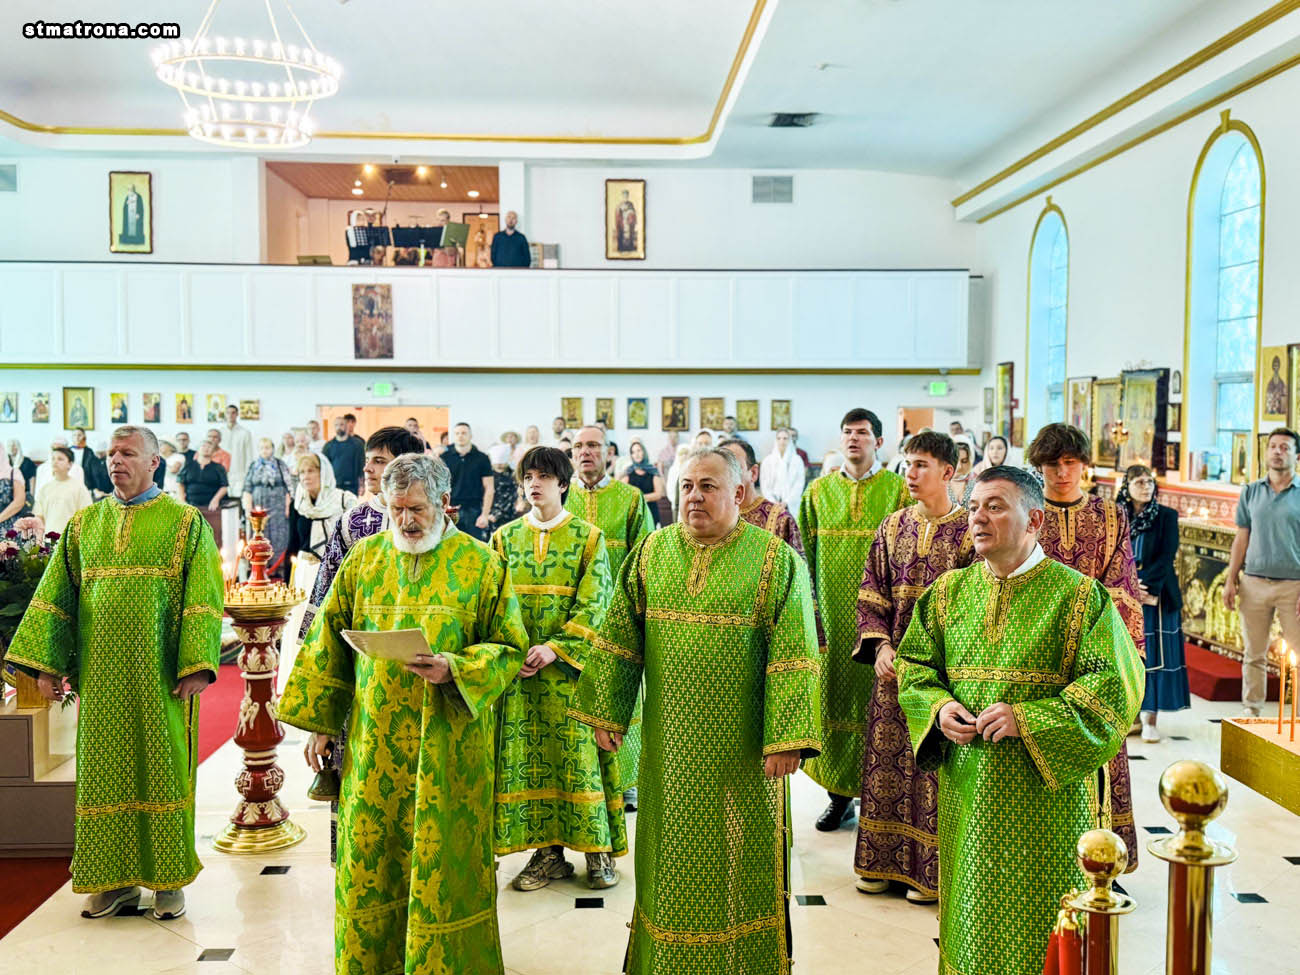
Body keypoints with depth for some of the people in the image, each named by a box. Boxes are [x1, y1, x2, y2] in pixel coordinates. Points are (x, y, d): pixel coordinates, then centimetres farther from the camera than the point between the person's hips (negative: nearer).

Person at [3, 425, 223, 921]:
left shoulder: (186, 522, 0)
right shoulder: (83, 524, 11)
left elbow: (203, 599, -6)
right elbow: (55, 597, 10)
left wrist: (196, 666, -15)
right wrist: (46, 665, 2)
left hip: (159, 676, -3)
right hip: (100, 675, 3)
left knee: (162, 769, 2)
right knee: (105, 771, 7)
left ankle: (169, 878, 13)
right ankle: (114, 878, 18)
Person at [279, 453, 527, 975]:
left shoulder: (480, 564, -2)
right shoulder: (365, 558, 6)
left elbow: (509, 648, -2)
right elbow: (329, 641, 10)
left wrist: (454, 669, -19)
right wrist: (318, 722, 6)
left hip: (446, 745, -2)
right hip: (372, 743, 3)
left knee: (441, 857, 4)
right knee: (369, 858, 8)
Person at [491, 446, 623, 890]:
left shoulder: (588, 537, 0)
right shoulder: (505, 538, 9)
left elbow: (593, 605, -6)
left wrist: (555, 648, -16)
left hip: (570, 668, -3)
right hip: (519, 669, 3)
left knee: (580, 752, -1)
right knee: (528, 754, 4)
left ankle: (598, 849, 11)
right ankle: (547, 851, 14)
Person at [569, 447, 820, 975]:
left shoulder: (776, 560, -7)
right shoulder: (651, 553, 3)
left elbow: (792, 657, -12)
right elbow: (619, 638, 7)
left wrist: (787, 738, -18)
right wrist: (604, 713, 3)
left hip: (741, 748, -3)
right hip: (670, 743, 3)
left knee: (738, 855, 8)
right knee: (674, 853, 14)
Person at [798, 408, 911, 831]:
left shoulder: (898, 490, 1)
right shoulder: (819, 490, 10)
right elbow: (808, 554, 10)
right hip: (832, 615, 3)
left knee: (876, 698, 0)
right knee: (833, 697, 5)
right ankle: (840, 795, 17)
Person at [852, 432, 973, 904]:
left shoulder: (970, 531, -6)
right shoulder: (893, 527, 7)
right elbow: (871, 596, 8)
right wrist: (880, 646, -7)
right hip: (894, 664, 4)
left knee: (934, 765, 1)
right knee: (888, 757, 9)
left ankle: (931, 871, 15)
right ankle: (884, 862, 22)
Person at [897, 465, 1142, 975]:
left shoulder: (1078, 596, -8)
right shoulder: (950, 591, 6)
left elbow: (1114, 686, -13)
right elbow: (913, 665, 13)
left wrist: (1026, 720, -20)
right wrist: (939, 708, -8)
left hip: (1045, 795, -4)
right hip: (966, 786, 4)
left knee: (1036, 915, 6)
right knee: (970, 916, 14)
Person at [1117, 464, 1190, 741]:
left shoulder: (1166, 516, 2)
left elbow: (1167, 557, -4)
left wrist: (1146, 587, -14)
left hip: (1155, 596, -1)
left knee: (1152, 655, -4)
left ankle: (1150, 720, -1)